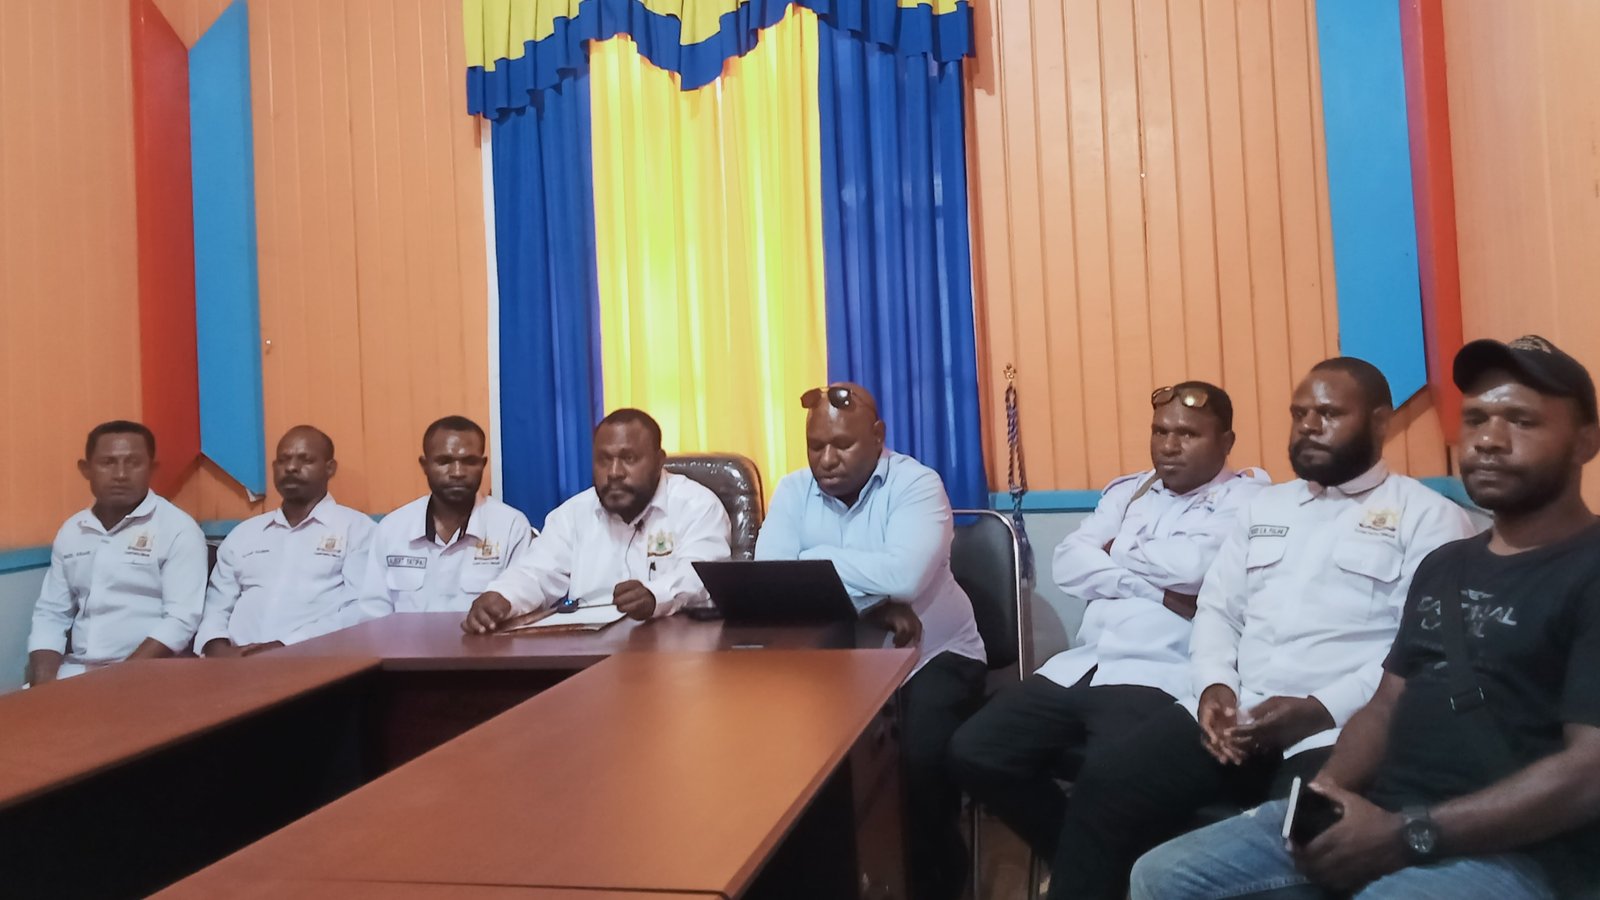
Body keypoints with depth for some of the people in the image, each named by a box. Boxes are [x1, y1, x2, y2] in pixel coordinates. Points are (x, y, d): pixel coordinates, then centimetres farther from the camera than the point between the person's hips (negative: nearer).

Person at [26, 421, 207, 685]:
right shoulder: (71, 531, 13)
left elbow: (181, 620, -13)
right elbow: (50, 614, 14)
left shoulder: (179, 530, -5)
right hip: (74, 673, 5)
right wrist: (43, 683, -1)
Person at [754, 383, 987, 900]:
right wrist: (866, 603, -25)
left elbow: (903, 575, -31)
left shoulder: (916, 484, -12)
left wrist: (813, 561, -18)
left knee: (923, 752, -29)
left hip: (932, 654, -3)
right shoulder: (794, 491, 0)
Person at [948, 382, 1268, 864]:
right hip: (1080, 668, 6)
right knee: (973, 752, -7)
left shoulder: (1245, 496, 3)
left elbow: (1194, 565, -17)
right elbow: (1068, 565, 4)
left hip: (1160, 677, -6)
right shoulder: (1126, 490, 19)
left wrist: (1117, 553, 1)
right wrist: (1157, 588, -8)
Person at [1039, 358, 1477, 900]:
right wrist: (1215, 684, -2)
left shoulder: (1429, 517, 5)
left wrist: (1321, 710, -17)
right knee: (1106, 783, -17)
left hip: (1341, 731, -4)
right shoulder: (1265, 506, 23)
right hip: (1231, 714, 5)